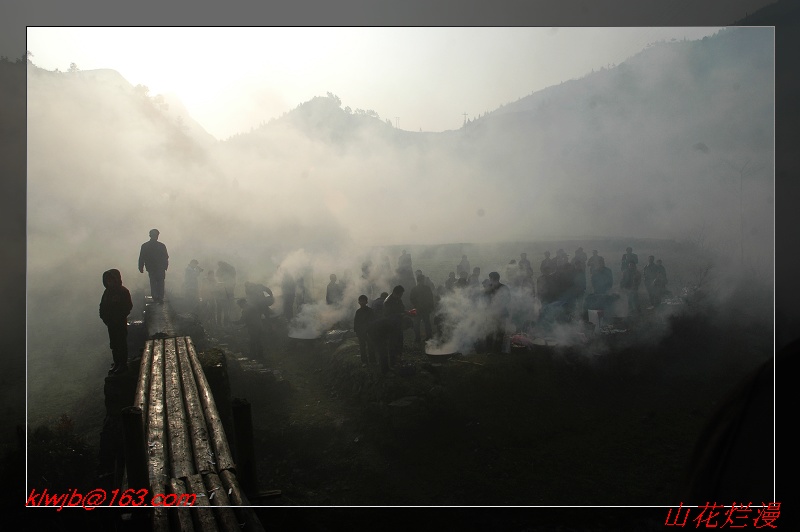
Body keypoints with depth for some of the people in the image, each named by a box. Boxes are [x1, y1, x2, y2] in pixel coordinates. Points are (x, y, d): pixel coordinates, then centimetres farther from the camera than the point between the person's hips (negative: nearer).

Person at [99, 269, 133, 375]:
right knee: (113, 344, 13)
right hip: (111, 323, 6)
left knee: (121, 343, 0)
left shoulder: (123, 291, -12)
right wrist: (104, 318, -1)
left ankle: (123, 364, 8)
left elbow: (128, 307, -13)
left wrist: (119, 317, -17)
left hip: (121, 322, -6)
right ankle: (116, 363, 25)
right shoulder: (107, 291, 6)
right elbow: (103, 306, 11)